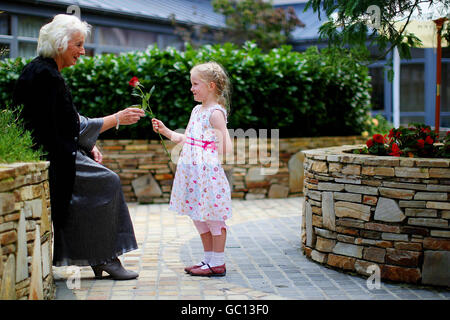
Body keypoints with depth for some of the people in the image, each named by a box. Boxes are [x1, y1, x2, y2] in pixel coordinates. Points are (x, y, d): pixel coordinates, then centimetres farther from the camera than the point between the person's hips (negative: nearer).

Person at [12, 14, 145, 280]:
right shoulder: (46, 75, -18)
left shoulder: (39, 70, 15)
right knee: (107, 182, -12)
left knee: (104, 179, 5)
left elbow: (61, 126, 18)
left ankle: (103, 258, 4)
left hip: (49, 150, 10)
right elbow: (71, 127, -18)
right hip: (50, 157, -10)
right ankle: (105, 258, -5)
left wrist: (88, 147, 7)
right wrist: (117, 119, -10)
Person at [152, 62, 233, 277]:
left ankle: (218, 264, 6)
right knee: (199, 218, 14)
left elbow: (224, 146, -14)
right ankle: (209, 259, 24)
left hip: (209, 172, -9)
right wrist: (165, 131, 17)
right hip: (193, 172, 9)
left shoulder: (216, 113, -11)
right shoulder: (197, 110, 16)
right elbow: (184, 139, 22)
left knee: (213, 217, -2)